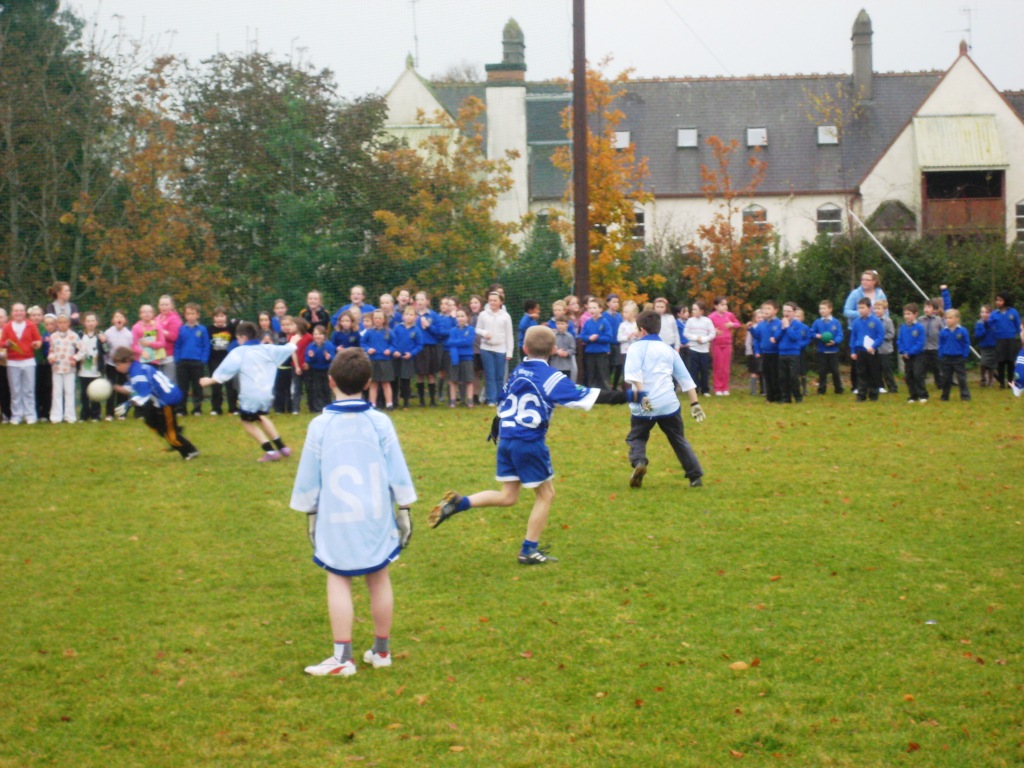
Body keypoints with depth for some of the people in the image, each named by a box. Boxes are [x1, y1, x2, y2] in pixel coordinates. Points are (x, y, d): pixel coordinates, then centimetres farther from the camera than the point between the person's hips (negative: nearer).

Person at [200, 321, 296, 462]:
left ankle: (270, 451, 2)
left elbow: (225, 371, -11)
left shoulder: (238, 352, -5)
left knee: (247, 421, 14)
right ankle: (282, 448, 30)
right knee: (260, 417, 31)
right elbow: (286, 349, 22)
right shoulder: (268, 349, 10)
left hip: (250, 395, -6)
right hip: (267, 393, 6)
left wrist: (209, 381, 0)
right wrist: (293, 342, 45)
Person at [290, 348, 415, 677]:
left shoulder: (320, 425, -6)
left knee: (338, 581, 3)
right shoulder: (380, 423, -4)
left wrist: (310, 514, 13)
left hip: (336, 520, -2)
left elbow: (308, 477, 1)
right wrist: (404, 510, 9)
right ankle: (381, 650, 21)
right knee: (379, 579, 12)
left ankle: (342, 657, -2)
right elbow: (397, 471, 0)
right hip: (377, 516, 2)